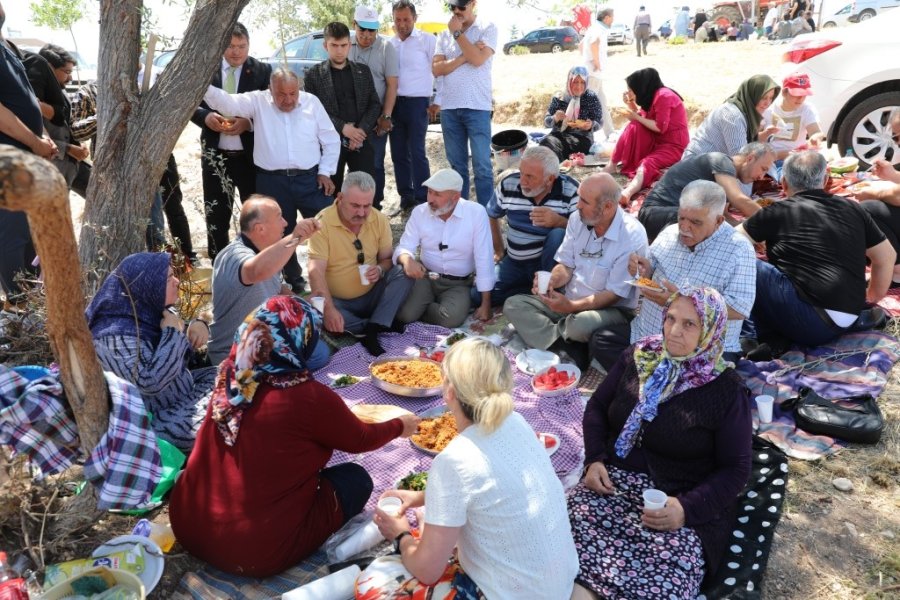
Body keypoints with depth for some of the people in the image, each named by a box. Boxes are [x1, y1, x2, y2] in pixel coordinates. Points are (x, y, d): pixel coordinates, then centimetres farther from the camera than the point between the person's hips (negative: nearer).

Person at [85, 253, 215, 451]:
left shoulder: (150, 311, -1)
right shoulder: (117, 334, -27)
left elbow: (179, 356, 15)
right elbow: (149, 382, -34)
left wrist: (198, 326, -7)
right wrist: (172, 333, -26)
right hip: (155, 418, -10)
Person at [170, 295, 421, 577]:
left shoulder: (231, 376, -2)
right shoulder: (310, 398, -19)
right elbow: (359, 440, 0)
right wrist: (399, 426, 19)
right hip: (253, 553, -6)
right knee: (356, 478, 9)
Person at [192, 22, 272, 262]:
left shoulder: (263, 71, -2)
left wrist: (248, 122, -20)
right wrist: (206, 116, -16)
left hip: (250, 155, -2)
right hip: (215, 155, 2)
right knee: (216, 216, 11)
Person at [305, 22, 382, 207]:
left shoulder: (363, 71, 11)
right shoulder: (313, 74, 3)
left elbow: (375, 104, 8)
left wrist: (362, 130, -9)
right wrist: (342, 128, -14)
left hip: (361, 140, 2)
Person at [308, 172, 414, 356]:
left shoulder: (379, 219, -4)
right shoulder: (322, 222, -16)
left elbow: (387, 258, 5)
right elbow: (316, 271, -23)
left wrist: (380, 269, -21)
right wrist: (329, 309, -37)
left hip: (372, 296, 3)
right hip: (338, 301, -3)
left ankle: (372, 331, -27)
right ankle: (381, 324, -18)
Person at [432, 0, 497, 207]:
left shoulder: (487, 28, 0)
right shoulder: (444, 34, 12)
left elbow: (477, 59, -16)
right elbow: (436, 69, 0)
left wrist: (457, 32, -8)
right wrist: (464, 56, -10)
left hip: (477, 107, -4)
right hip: (449, 107, 4)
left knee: (482, 165, -5)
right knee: (457, 164, 11)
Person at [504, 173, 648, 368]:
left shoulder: (632, 235, -20)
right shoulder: (577, 219, -3)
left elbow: (614, 294, -19)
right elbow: (566, 266, 4)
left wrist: (572, 306, -29)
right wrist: (551, 281, -19)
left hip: (611, 309, -6)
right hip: (569, 301, 6)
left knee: (579, 325, -39)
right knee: (513, 305, -9)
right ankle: (571, 351, -22)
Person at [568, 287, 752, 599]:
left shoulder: (727, 389, -3)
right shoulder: (638, 356, 6)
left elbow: (735, 468, -1)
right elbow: (597, 406, 15)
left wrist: (687, 508, -16)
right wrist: (595, 459, -1)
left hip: (682, 501, -2)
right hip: (615, 481, 3)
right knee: (564, 533, -25)